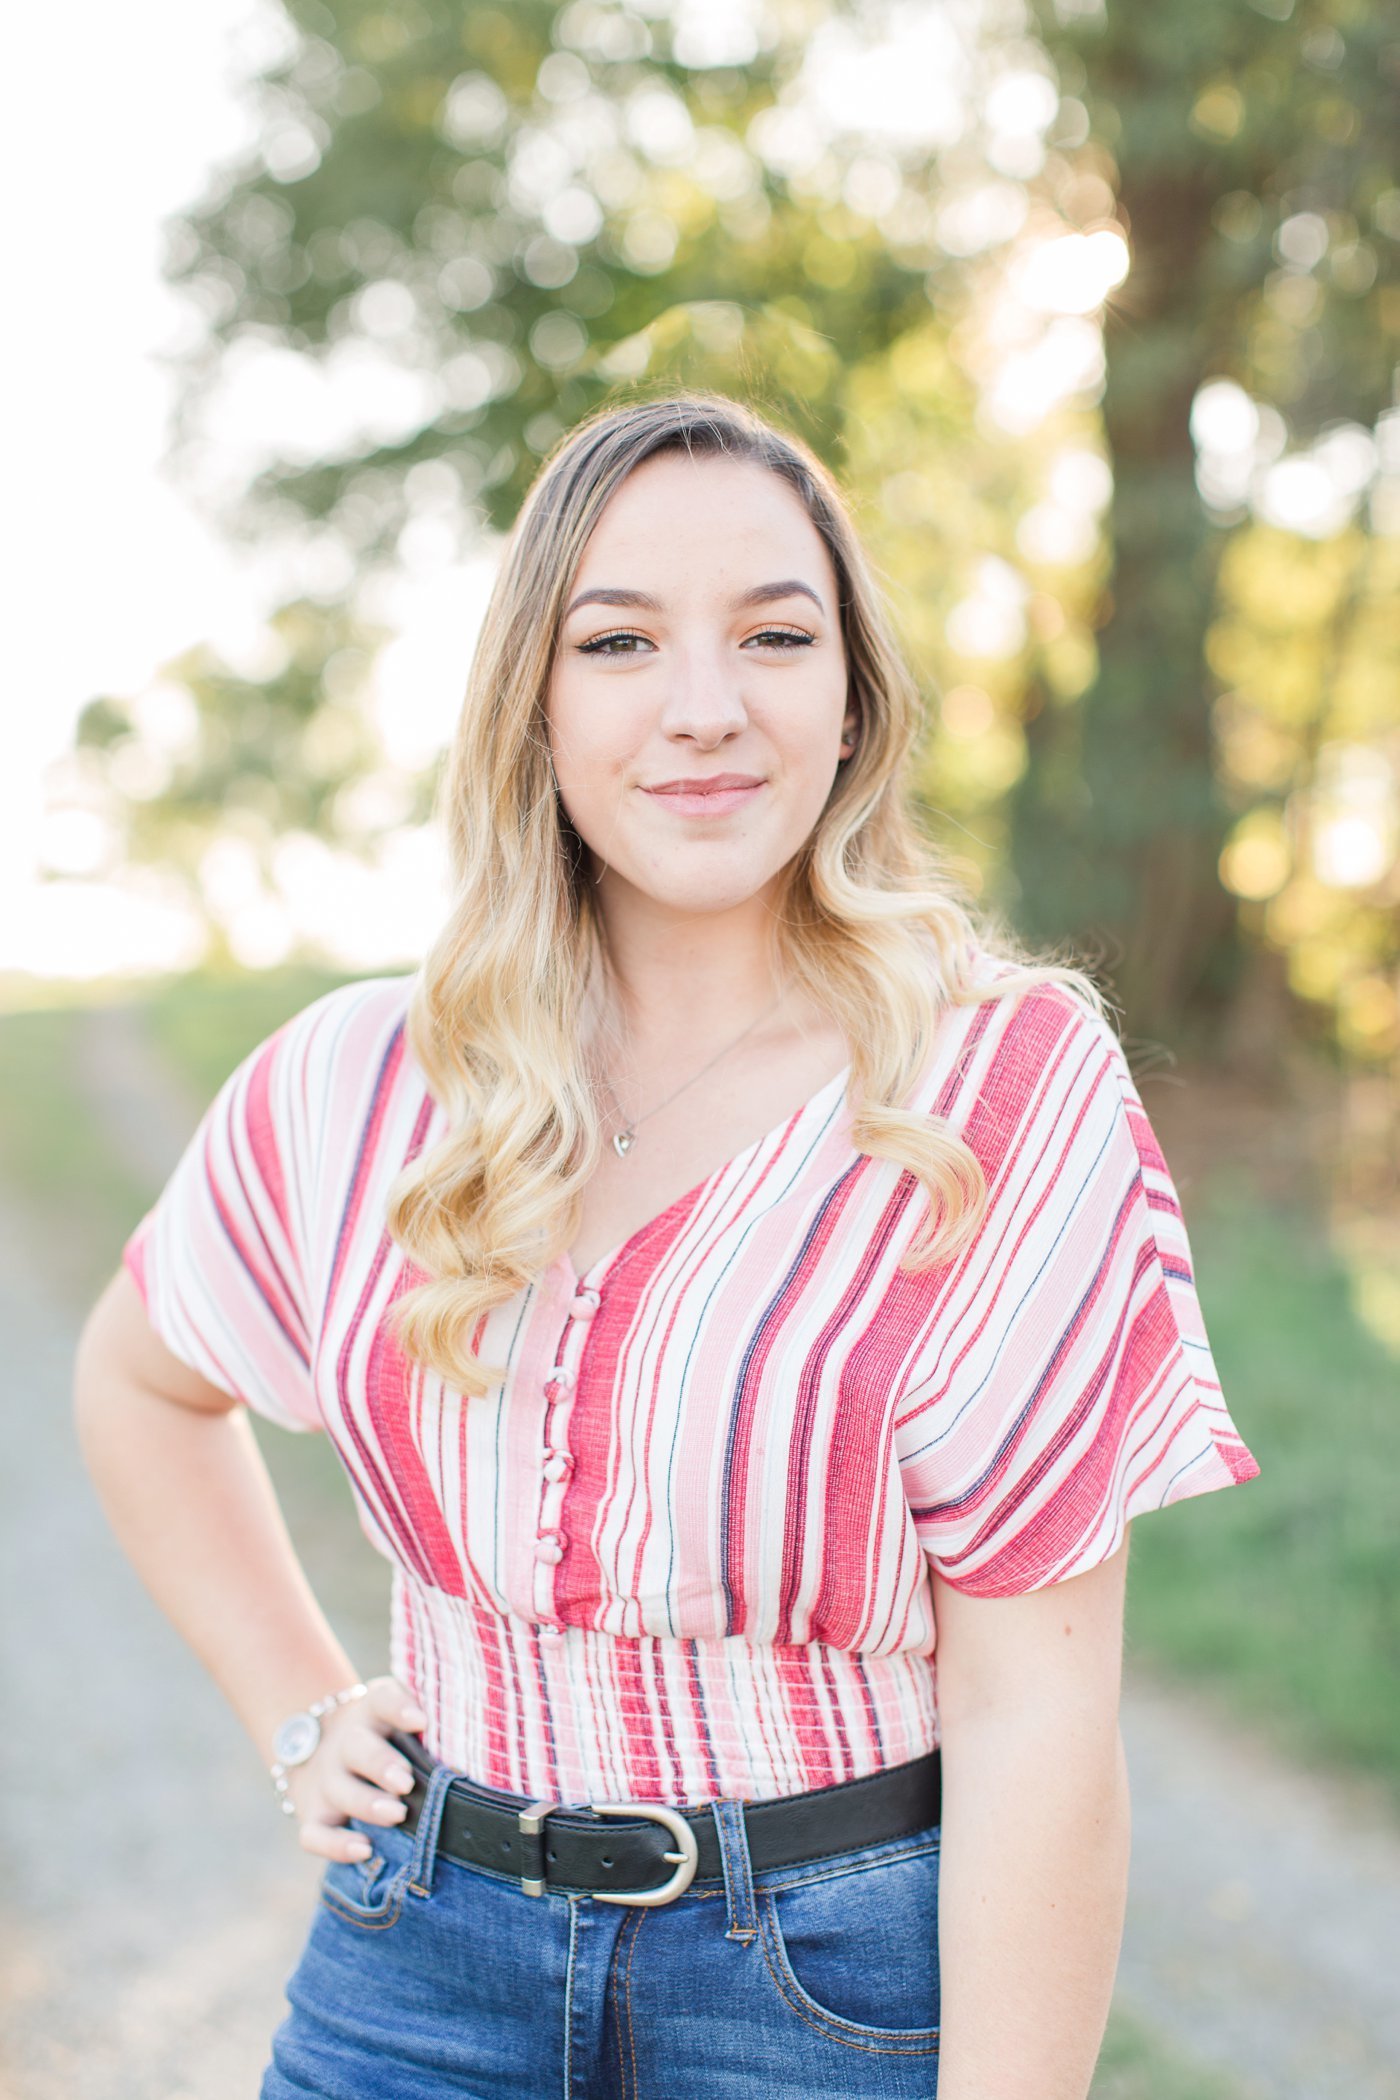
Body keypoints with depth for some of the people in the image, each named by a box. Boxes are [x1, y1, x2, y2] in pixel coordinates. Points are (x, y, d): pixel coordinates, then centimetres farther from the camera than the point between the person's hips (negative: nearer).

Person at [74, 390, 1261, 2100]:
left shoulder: (1012, 1092, -12)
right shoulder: (358, 1084, -3)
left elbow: (1034, 1717, -15)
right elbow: (136, 1379, 17)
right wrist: (296, 1715, 8)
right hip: (424, 1959, 3)